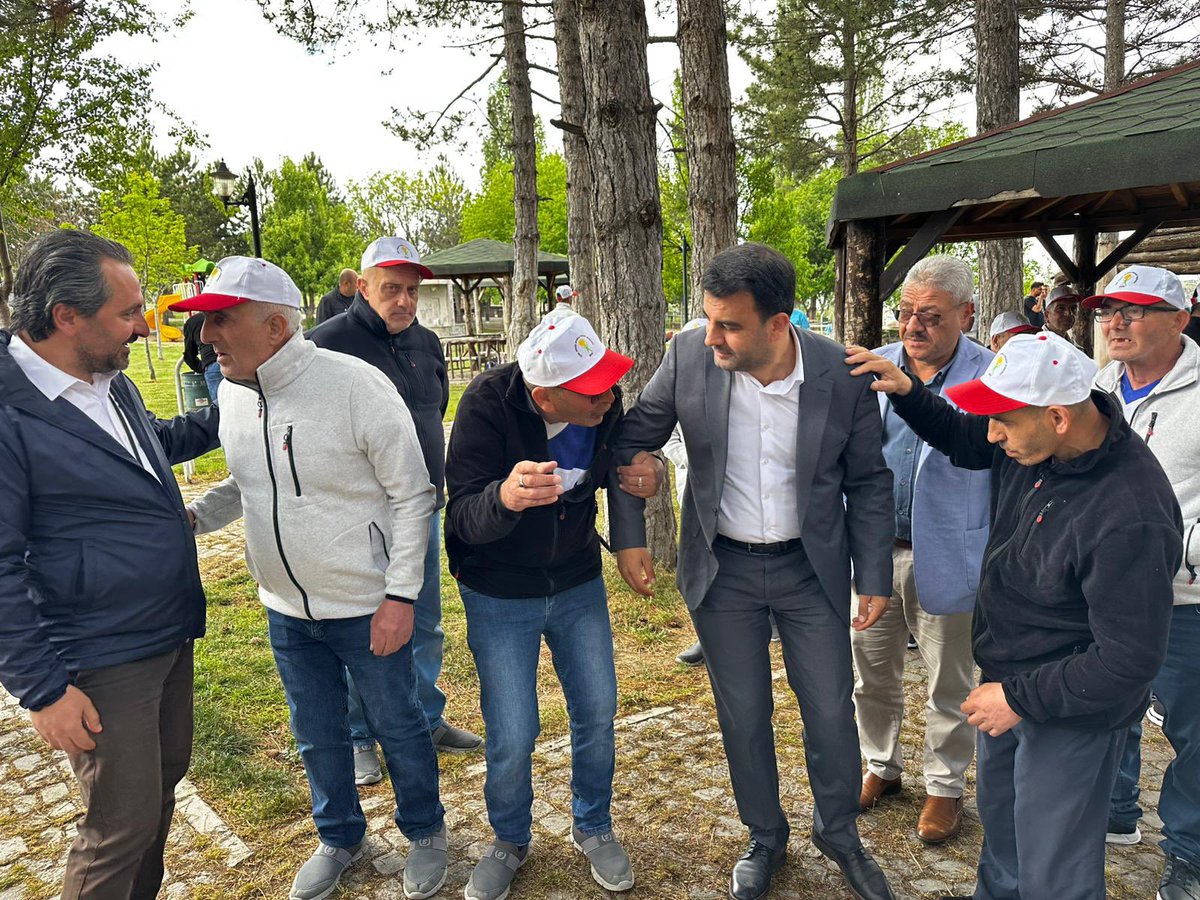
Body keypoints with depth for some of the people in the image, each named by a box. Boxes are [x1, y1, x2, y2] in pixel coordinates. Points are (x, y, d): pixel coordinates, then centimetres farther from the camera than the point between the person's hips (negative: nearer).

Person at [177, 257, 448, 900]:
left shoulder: (356, 385, -22)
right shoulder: (232, 391, -2)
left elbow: (413, 495, -16)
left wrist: (400, 595, -18)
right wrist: (192, 516, -6)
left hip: (366, 607, -5)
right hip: (285, 608, 6)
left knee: (397, 726, 14)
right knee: (316, 735, 22)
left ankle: (425, 832, 40)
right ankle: (339, 836, 47)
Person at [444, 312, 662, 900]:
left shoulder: (602, 405, -14)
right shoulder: (488, 405, -26)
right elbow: (464, 516, -28)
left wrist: (641, 475, -19)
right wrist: (505, 497, -52)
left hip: (578, 585, 4)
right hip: (499, 596, -3)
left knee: (597, 712, 10)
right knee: (511, 737, 0)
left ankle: (594, 828, 37)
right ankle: (510, 840, 31)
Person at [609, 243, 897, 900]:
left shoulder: (842, 375, -16)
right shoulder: (689, 357, -16)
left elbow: (867, 482, -3)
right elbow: (633, 442, -1)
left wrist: (875, 579, -2)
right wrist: (629, 538, -4)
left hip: (812, 568, 0)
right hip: (723, 569, 1)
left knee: (831, 711, 10)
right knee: (744, 714, 12)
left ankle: (838, 833, 39)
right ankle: (765, 838, 38)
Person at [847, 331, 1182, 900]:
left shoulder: (1130, 518, -34)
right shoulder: (1034, 440, -11)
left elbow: (1129, 662, -28)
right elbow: (962, 441, 10)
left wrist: (1021, 697, -21)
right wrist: (905, 391, -6)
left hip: (1071, 714, -8)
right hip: (1008, 682, 8)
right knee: (998, 822, 30)